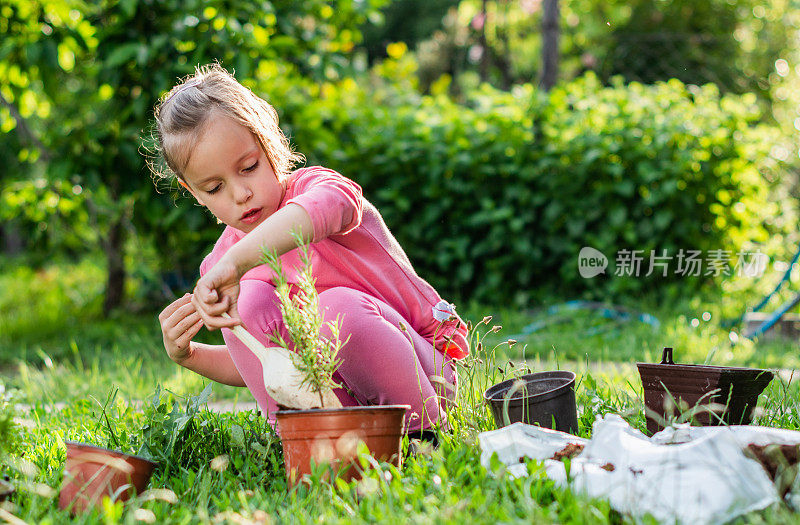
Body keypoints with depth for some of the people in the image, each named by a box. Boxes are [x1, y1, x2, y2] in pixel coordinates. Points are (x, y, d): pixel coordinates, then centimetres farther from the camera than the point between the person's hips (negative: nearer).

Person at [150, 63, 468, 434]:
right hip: (334, 391, 4)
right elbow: (249, 368, 15)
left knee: (338, 307, -35)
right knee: (250, 298, -17)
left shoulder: (311, 186, -13)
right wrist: (188, 355, -5)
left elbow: (328, 205, -44)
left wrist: (236, 264, -55)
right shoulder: (222, 261, 3)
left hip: (426, 362, -4)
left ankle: (425, 427, -15)